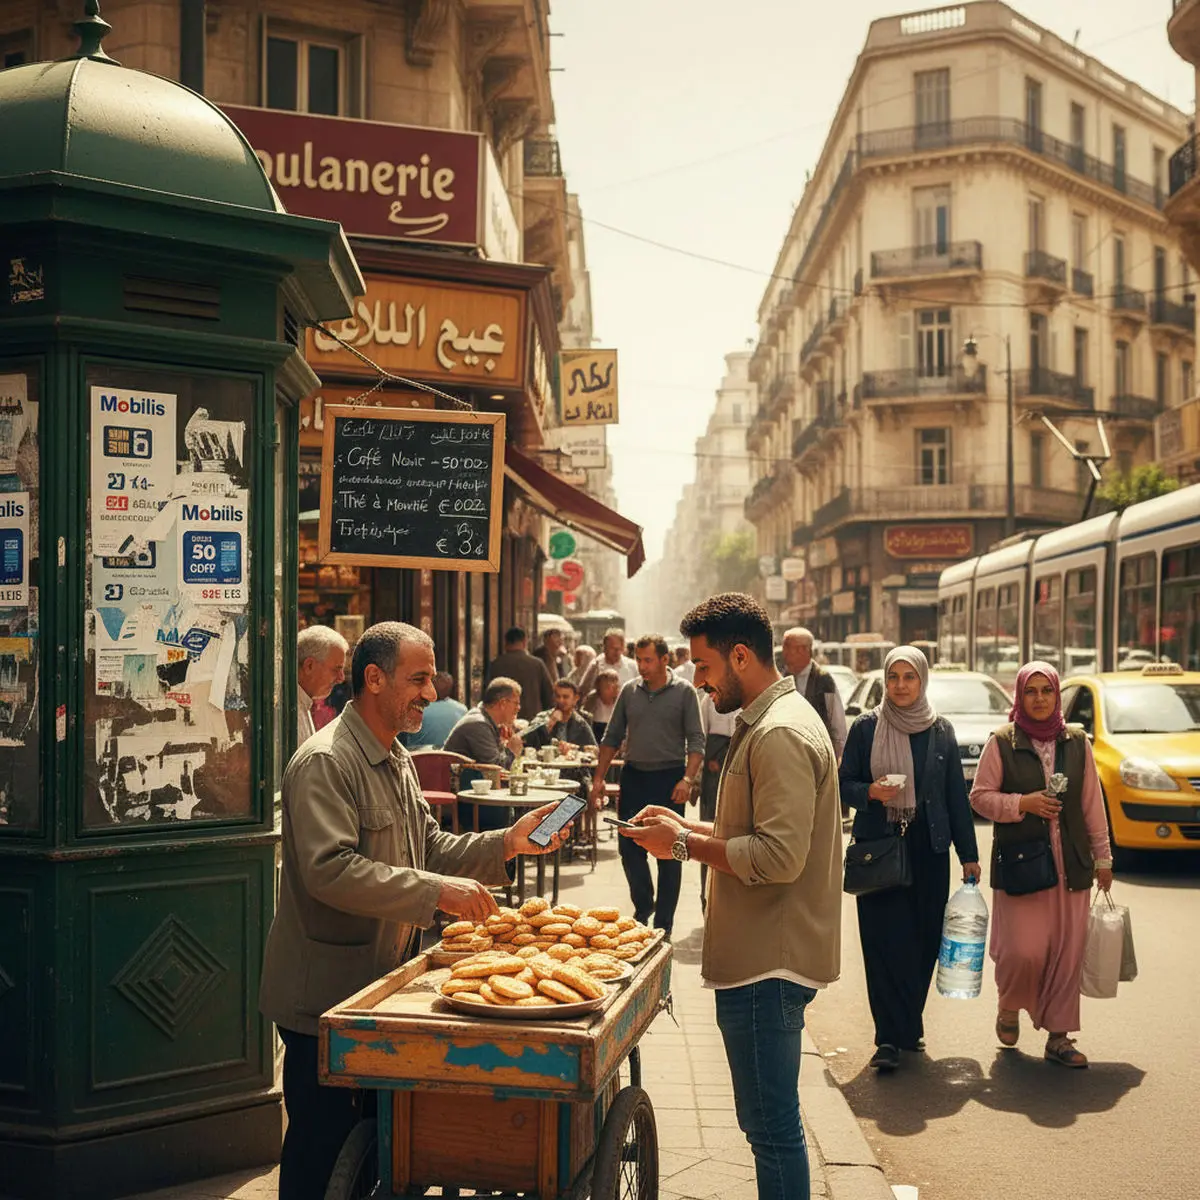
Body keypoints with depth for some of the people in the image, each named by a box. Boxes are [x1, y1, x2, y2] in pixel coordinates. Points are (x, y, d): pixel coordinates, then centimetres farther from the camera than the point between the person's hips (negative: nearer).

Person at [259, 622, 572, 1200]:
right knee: (322, 1144, 1)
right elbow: (330, 869, -28)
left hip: (379, 981, 9)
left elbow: (429, 848, 16)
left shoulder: (395, 759, 14)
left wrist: (507, 843, 1)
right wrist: (436, 890, -29)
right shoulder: (325, 762, -18)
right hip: (326, 994, -9)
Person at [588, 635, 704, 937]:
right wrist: (598, 778, 4)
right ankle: (643, 905, 27)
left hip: (670, 777, -3)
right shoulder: (629, 691, 7)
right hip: (634, 776, 3)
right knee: (629, 847, 4)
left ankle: (663, 923, 13)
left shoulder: (684, 692, -3)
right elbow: (612, 738, 11)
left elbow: (696, 740, -6)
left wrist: (688, 779, -19)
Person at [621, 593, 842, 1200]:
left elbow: (778, 857, -25)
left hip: (769, 966, -11)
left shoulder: (781, 735, -19)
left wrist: (685, 844, -16)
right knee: (769, 1122, 19)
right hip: (760, 956, 11)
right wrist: (687, 827, 11)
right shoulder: (765, 723, 15)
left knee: (773, 1128, -1)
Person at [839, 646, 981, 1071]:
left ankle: (907, 1026, 21)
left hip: (928, 848, 2)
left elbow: (957, 796, 9)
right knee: (884, 941, -6)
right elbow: (844, 783, 6)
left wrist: (968, 854, 7)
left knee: (923, 941, 5)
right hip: (879, 847, -2)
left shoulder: (941, 732, 6)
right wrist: (870, 792, -16)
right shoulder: (865, 728, 2)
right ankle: (890, 1038, -3)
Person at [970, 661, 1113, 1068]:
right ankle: (1009, 1008, 21)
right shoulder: (1002, 743, -1)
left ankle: (1058, 1037, 14)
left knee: (1067, 954, 2)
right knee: (1024, 951, -9)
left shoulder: (1077, 742, 8)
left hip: (1070, 865, 3)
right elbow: (980, 796, 0)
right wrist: (1022, 803, -14)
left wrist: (1102, 855, 12)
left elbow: (1092, 803, 12)